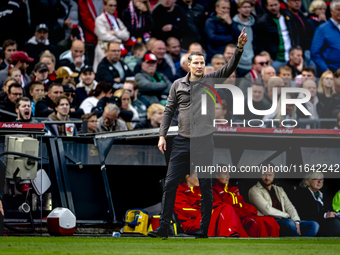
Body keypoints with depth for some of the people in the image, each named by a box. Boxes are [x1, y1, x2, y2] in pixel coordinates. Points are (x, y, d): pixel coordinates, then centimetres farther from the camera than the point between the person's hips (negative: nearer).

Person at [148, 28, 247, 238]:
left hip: (204, 141, -1)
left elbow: (230, 68, -10)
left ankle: (204, 230, 9)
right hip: (182, 141, 1)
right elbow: (169, 111, 11)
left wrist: (239, 48, -26)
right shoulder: (178, 85, 7)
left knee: (206, 187, 2)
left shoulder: (211, 80, 3)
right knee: (170, 184, -3)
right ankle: (163, 228, -1)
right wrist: (162, 135, 2)